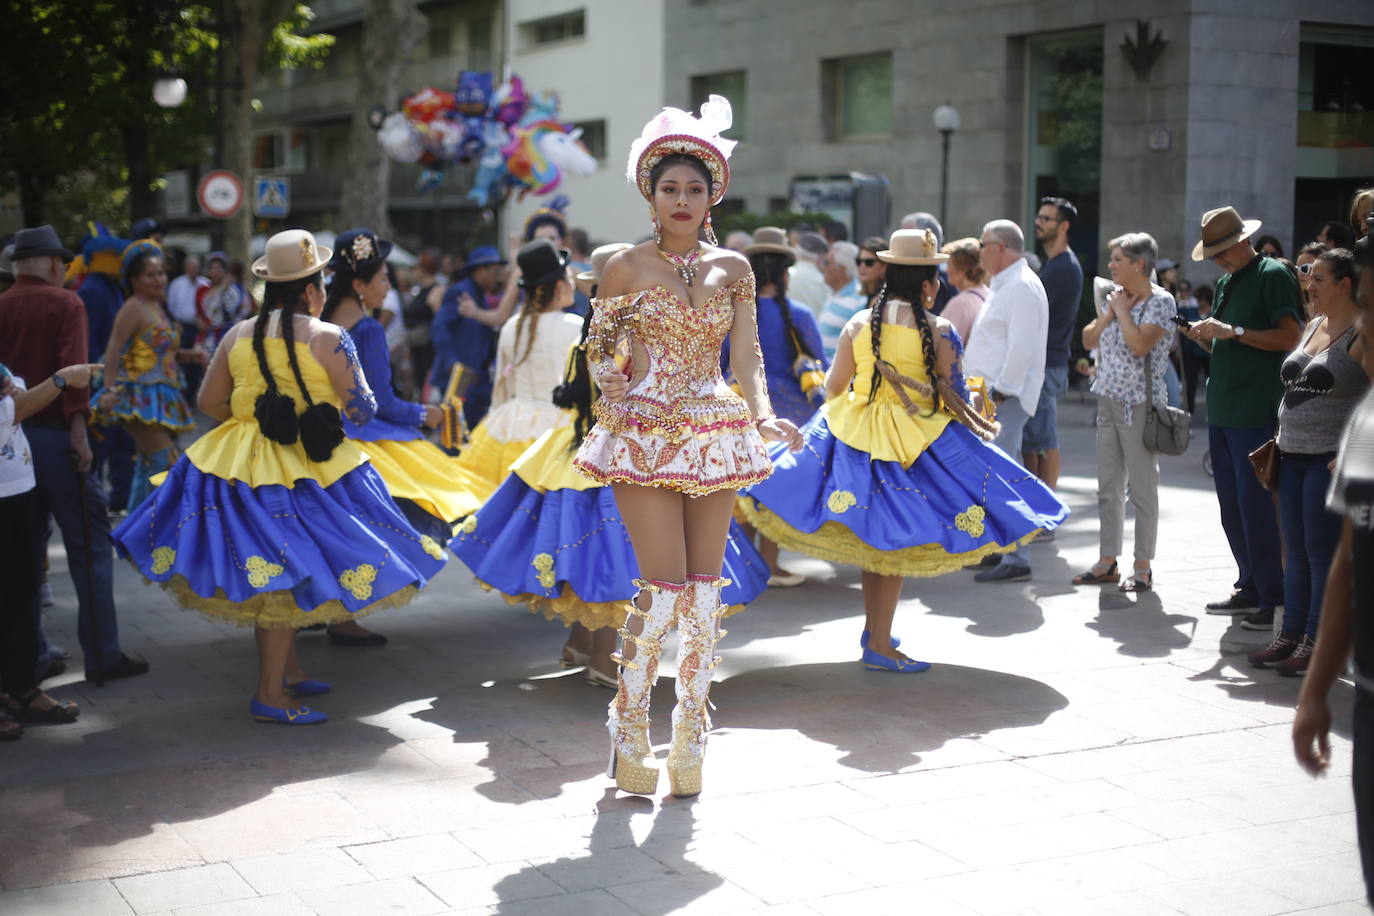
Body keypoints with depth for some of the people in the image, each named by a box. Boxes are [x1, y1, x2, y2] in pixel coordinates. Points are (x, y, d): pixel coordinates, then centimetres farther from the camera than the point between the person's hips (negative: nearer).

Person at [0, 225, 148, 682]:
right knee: (88, 544, -1)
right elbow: (73, 367, -16)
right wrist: (77, 426, -18)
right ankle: (102, 654, -1)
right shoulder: (64, 303, -5)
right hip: (52, 434, -6)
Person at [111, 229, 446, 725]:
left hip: (241, 463, 5)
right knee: (286, 578, -1)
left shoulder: (238, 335, 3)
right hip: (306, 470, -5)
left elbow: (209, 401, 9)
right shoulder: (328, 338, -11)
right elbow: (362, 410, -6)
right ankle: (269, 694, 1)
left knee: (266, 575, 16)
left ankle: (289, 669, 28)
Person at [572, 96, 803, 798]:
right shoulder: (627, 266, 0)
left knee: (705, 589, 3)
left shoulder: (732, 269, 8)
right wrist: (622, 398, -13)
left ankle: (690, 738, 14)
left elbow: (746, 354, 3)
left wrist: (763, 415, -13)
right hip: (644, 437, -3)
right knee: (664, 587, -10)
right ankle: (628, 727, 9)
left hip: (715, 436, 3)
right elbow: (599, 351, 4)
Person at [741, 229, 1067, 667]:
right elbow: (953, 395, -4)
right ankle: (879, 646, 4)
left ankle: (872, 630, 27)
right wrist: (981, 426, 14)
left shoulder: (859, 323, 1)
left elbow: (834, 386, 5)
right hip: (915, 443, -4)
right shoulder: (938, 329, -9)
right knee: (894, 543, 1)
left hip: (854, 435, 4)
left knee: (870, 537, 15)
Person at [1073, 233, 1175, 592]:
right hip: (1108, 401, 8)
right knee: (1108, 486, 10)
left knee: (1142, 488, -2)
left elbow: (1140, 344, -23)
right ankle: (1106, 562, 17)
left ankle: (1143, 568, 4)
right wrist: (1109, 312, -1)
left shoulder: (1160, 301, -10)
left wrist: (1123, 310, -10)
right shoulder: (1115, 296, 13)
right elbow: (1088, 340, 12)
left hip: (1139, 405, -8)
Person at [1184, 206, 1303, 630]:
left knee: (1255, 507, -7)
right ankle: (1251, 586, 23)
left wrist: (1233, 331, -19)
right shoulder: (1226, 282, 18)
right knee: (1232, 509, 12)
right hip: (1221, 411, 9)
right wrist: (1204, 336, 3)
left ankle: (1275, 598, -1)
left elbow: (1290, 337, -17)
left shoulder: (1273, 274, -7)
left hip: (1255, 414, -8)